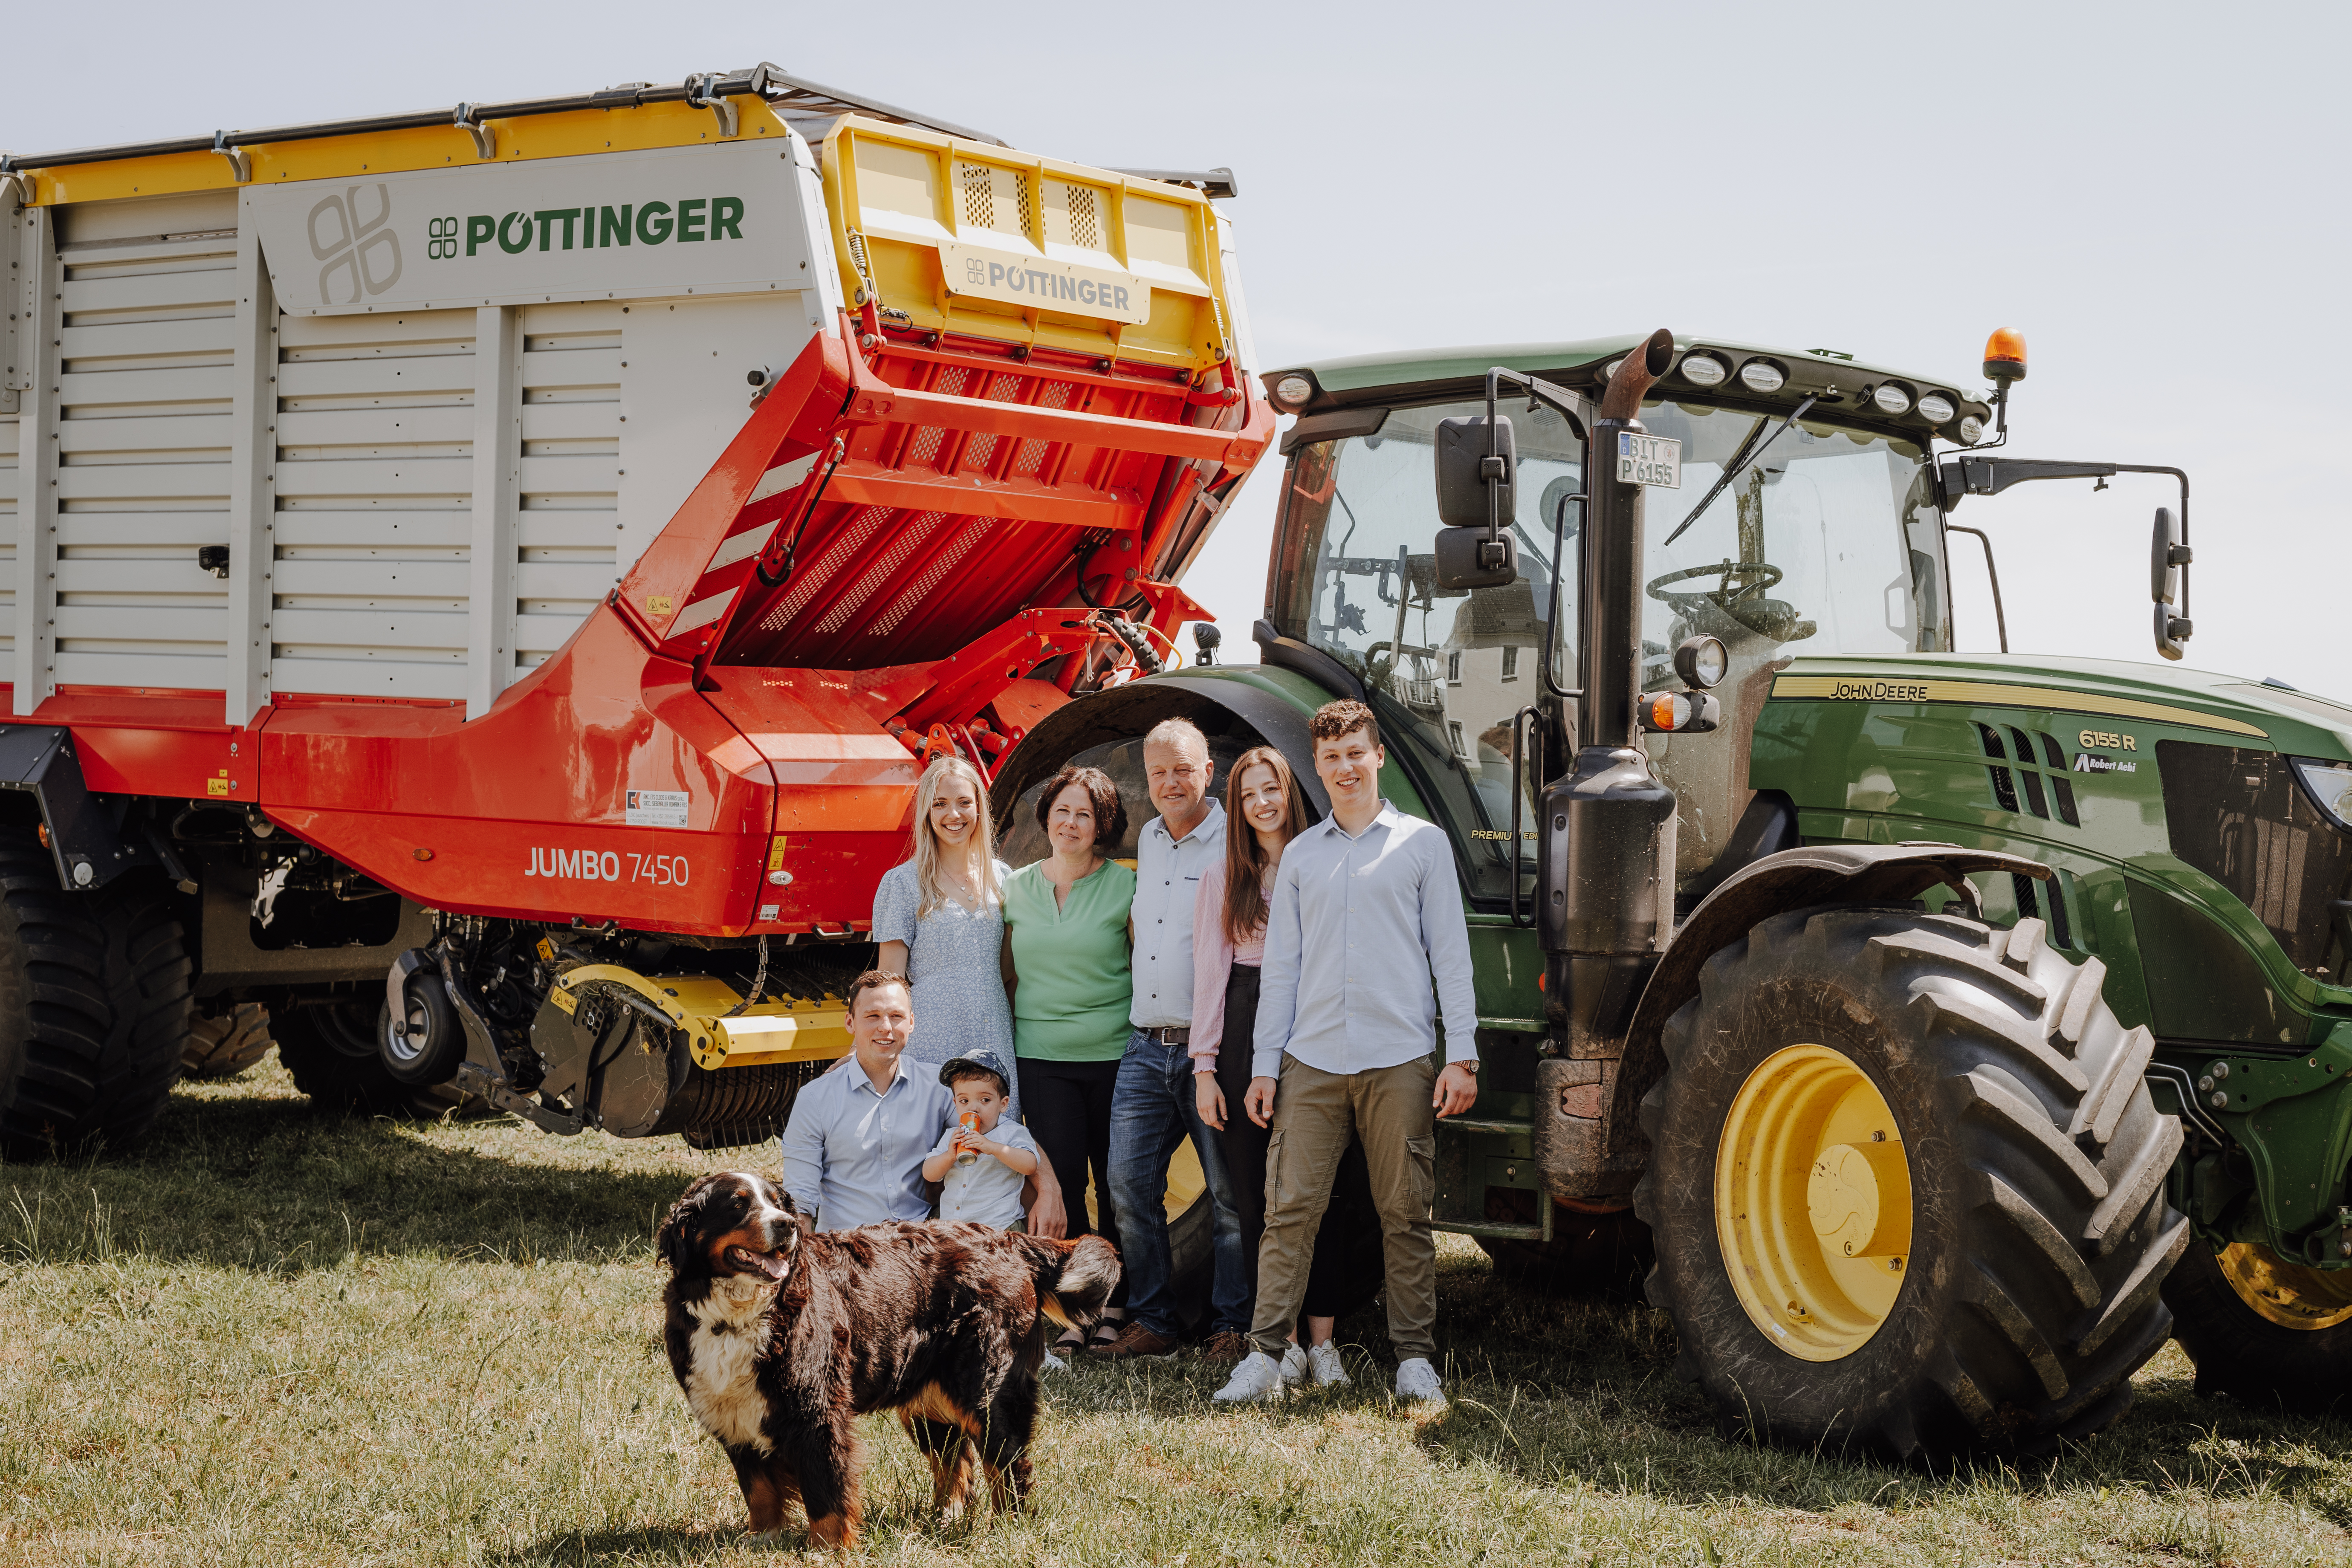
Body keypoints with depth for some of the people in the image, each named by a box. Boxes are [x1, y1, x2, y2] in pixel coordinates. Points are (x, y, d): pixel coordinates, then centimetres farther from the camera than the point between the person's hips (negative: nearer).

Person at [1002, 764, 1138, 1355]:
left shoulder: (1125, 886, 0)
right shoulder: (1016, 889, 9)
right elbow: (1007, 974, 16)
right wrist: (1002, 1039, 11)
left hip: (1114, 1055, -2)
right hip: (1041, 1056, 2)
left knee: (1116, 1184, 2)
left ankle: (1115, 1306, 13)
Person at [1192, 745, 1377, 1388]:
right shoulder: (1223, 878, 11)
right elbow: (1209, 972, 8)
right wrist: (1205, 1066, 2)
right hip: (1246, 1037, 1)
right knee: (1257, 1192, 1)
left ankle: (1322, 1338, 4)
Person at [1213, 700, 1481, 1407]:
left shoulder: (1422, 843, 8)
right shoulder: (1301, 854, 16)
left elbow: (1450, 952, 5)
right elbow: (1281, 965, 16)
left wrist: (1461, 1055, -2)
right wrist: (1264, 1064, 10)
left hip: (1399, 1059, -2)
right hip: (1312, 1059, 2)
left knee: (1405, 1213, 1)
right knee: (1290, 1208, -3)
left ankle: (1415, 1358, 9)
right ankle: (1265, 1356, 0)